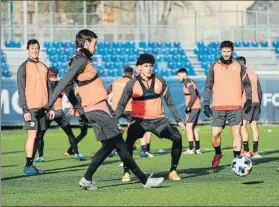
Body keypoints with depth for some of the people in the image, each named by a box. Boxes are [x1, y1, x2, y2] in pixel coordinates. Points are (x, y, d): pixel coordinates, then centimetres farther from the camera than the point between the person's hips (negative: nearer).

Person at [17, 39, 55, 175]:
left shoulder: (43, 67, 15)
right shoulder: (24, 67, -3)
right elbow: (21, 90, -7)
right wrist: (25, 110, -14)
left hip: (42, 107, 6)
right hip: (31, 107, -6)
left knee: (37, 137, 5)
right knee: (32, 135, -10)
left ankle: (31, 165, 9)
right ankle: (28, 166, -8)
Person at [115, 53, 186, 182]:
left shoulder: (159, 81, 3)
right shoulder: (132, 84, -4)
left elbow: (169, 102, 11)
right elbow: (121, 105, -1)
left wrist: (179, 120, 9)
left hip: (158, 120, 3)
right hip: (139, 120, -3)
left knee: (177, 137, -17)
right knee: (129, 141, -29)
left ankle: (173, 171, -4)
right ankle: (126, 172, -15)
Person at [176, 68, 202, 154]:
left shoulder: (188, 83, -11)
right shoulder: (191, 82, 18)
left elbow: (193, 95, -24)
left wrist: (188, 107, -22)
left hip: (193, 108, -10)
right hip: (197, 107, 10)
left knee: (188, 127, -10)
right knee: (193, 128, 14)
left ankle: (191, 149, -13)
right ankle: (198, 149, 16)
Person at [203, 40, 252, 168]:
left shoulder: (239, 67, 6)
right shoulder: (214, 67, 6)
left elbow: (247, 84, 11)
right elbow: (208, 86, 9)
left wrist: (249, 100, 1)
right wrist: (206, 104, 3)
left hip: (235, 106, -1)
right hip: (218, 107, 1)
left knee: (236, 133, -8)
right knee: (215, 134, -3)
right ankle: (218, 154, 23)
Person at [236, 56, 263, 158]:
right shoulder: (254, 74, 17)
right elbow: (259, 91, 18)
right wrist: (259, 105, 23)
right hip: (256, 101, 7)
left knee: (242, 126, -5)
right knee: (254, 126, 7)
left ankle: (246, 151, -13)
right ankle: (255, 152, 4)